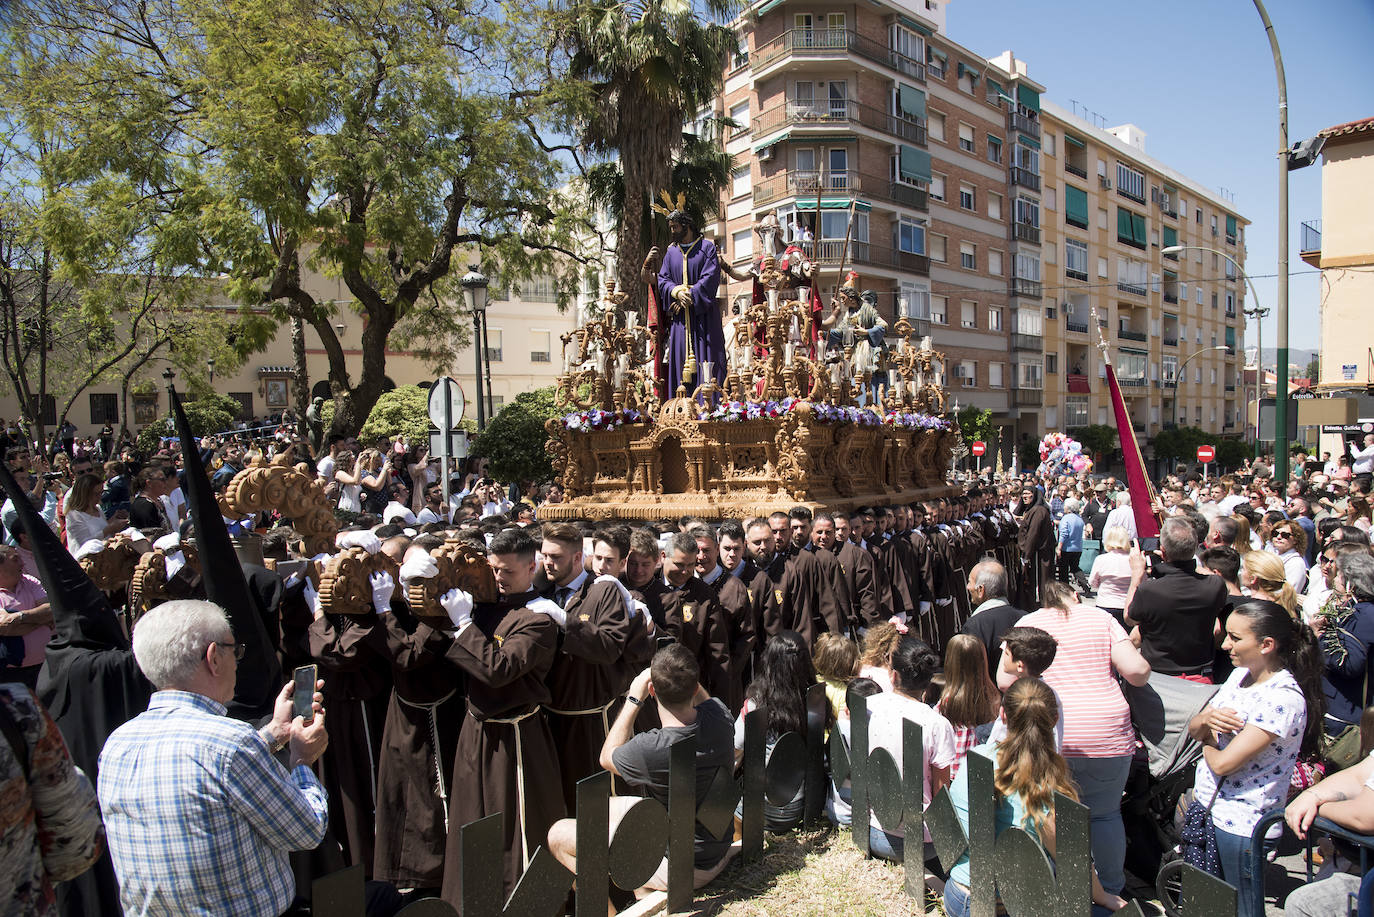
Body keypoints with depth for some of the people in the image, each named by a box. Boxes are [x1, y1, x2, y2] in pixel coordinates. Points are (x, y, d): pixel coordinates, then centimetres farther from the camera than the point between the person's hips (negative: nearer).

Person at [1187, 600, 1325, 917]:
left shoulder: (1284, 699, -24)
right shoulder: (1241, 674, 3)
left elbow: (1223, 763, -24)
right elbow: (1193, 729, 7)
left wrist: (1207, 742, -3)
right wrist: (1206, 719, -15)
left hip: (1241, 822, -7)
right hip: (1206, 805, 7)